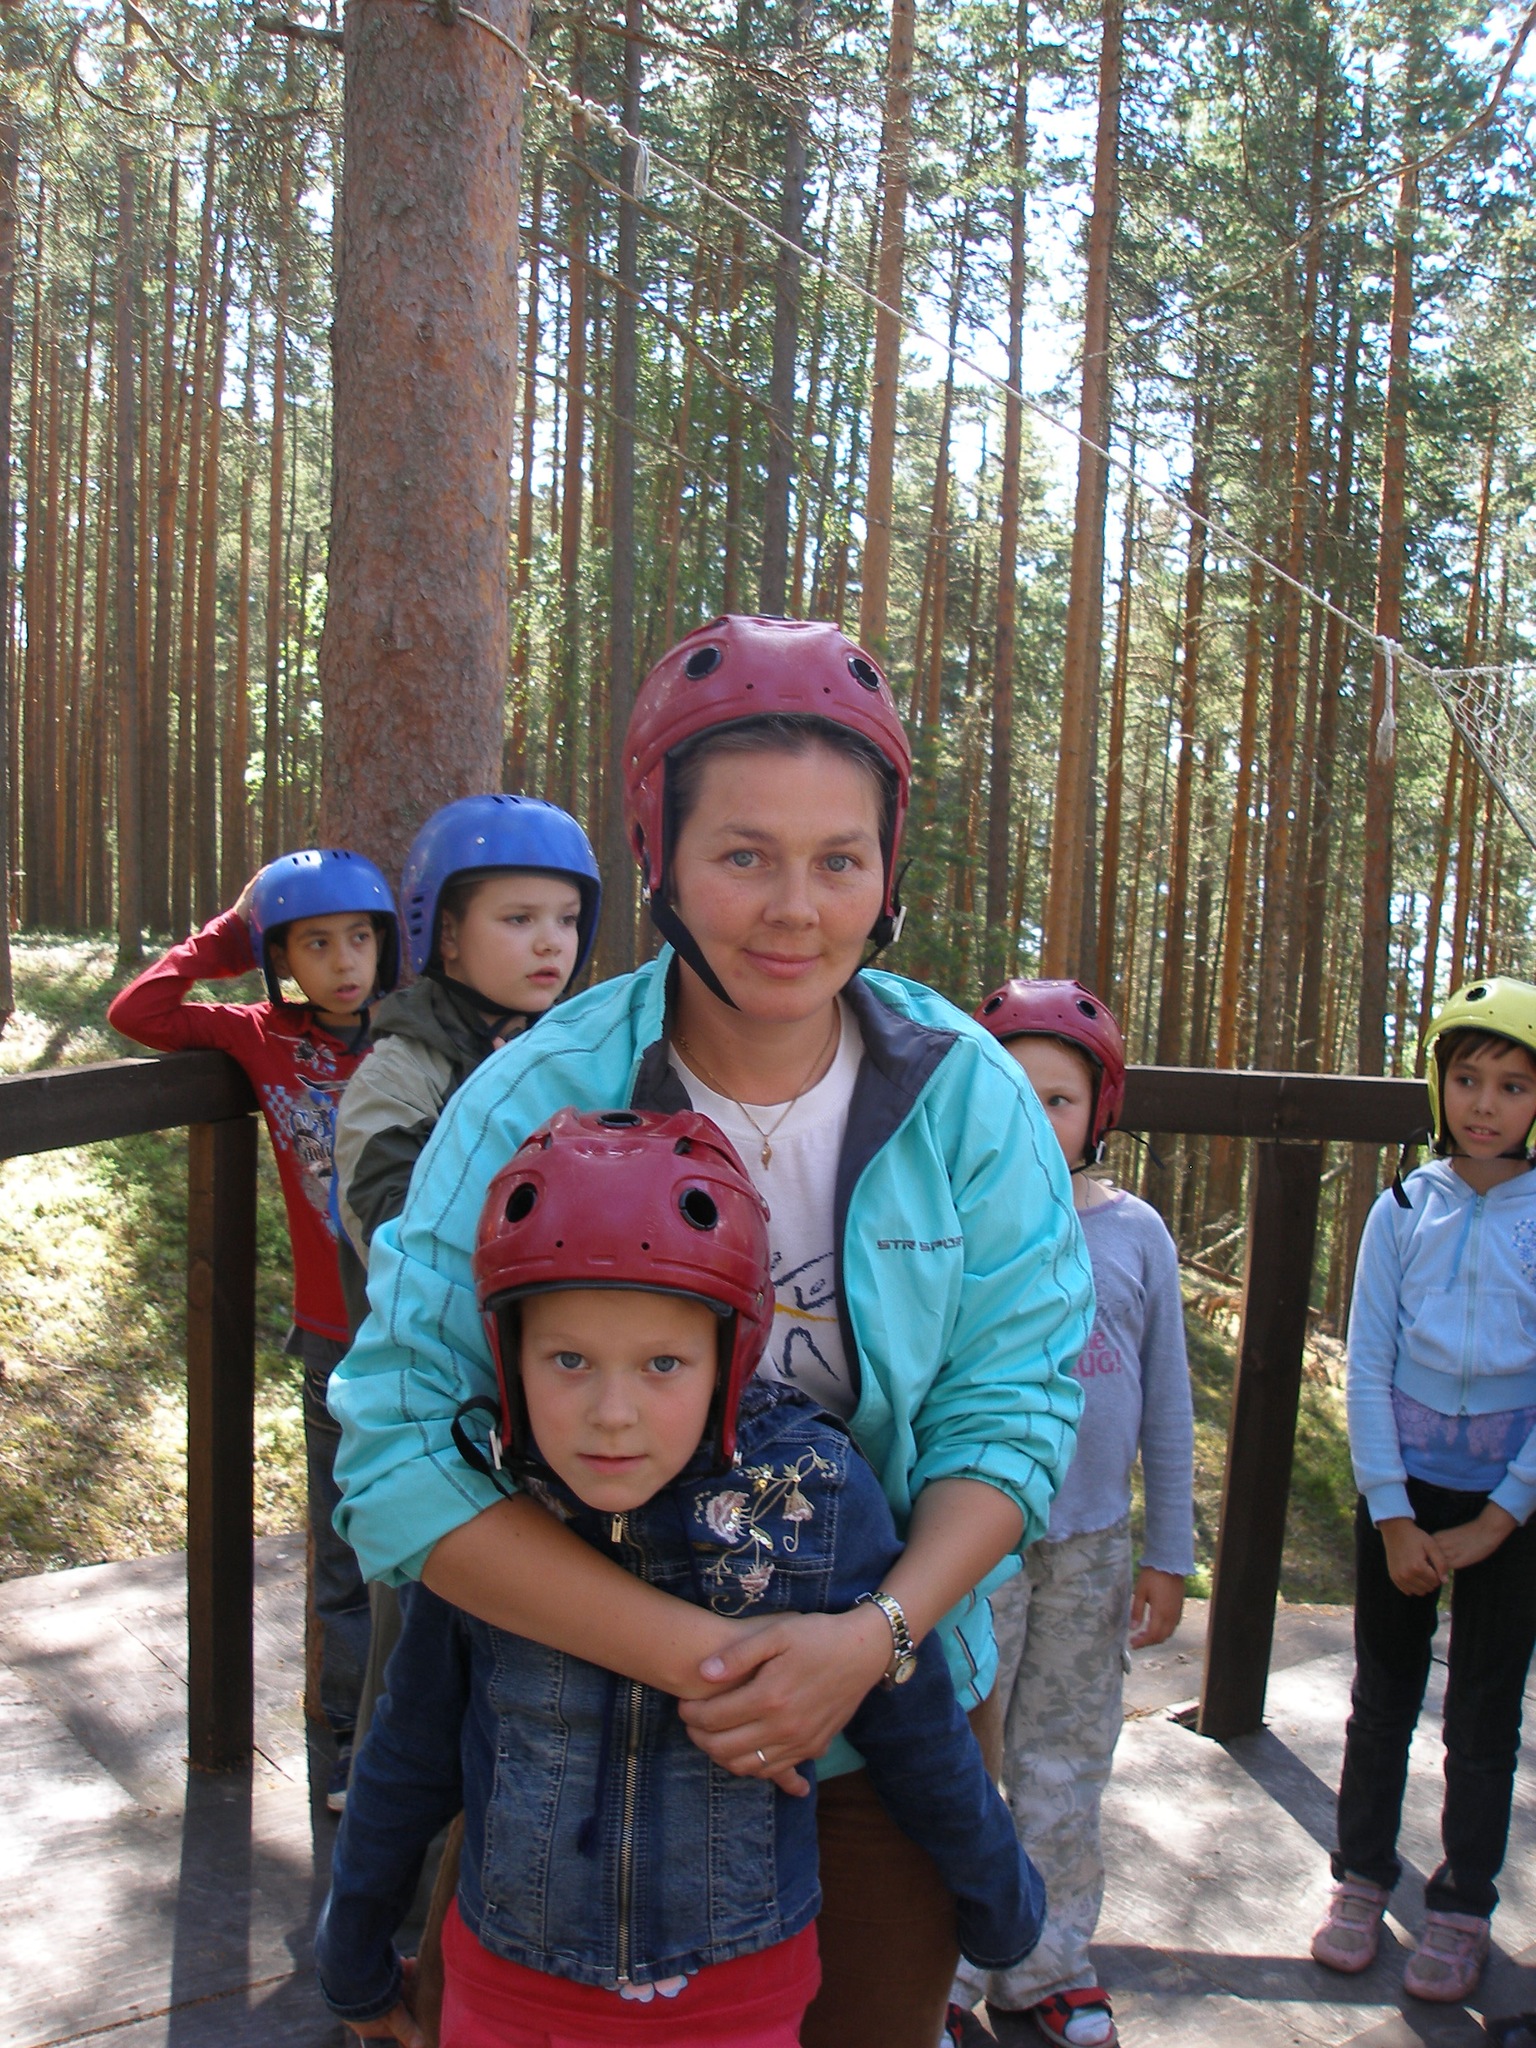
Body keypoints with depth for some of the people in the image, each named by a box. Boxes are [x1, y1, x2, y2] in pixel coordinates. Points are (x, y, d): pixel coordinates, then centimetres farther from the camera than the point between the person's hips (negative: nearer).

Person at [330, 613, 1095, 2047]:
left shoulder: (967, 1093, -12)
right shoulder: (533, 1105, -19)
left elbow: (1011, 1406, -10)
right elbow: (401, 1455, -22)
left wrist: (874, 1635, -26)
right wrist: (693, 1657, -29)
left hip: (894, 1718, 2)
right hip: (595, 1731, -1)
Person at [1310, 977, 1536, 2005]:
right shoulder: (1404, 1210, -3)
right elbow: (1367, 1369, -2)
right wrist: (1394, 1519, -6)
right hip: (1402, 1491, 1)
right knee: (1382, 1695, 13)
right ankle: (1362, 1876, 31)